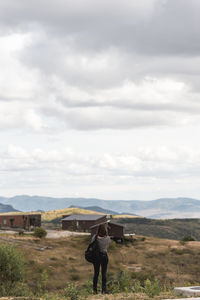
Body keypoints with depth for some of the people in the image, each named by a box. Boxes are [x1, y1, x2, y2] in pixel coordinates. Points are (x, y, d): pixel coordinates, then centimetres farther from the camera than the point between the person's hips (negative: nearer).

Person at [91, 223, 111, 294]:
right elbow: (107, 247, 2)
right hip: (104, 255, -1)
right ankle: (104, 289, 6)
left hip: (96, 256, 1)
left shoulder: (94, 237, -13)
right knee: (104, 273, 7)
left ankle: (95, 289, 15)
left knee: (96, 273, 12)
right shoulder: (107, 238, -14)